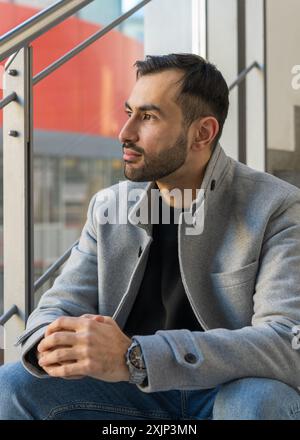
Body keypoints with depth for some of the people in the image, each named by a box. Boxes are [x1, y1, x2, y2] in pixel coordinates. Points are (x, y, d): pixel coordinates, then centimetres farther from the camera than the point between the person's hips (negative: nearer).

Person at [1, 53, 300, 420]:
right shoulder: (109, 208, 2)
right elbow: (59, 306, 1)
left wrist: (135, 357, -37)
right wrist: (52, 342, -27)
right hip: (137, 392, 4)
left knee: (258, 400, -36)